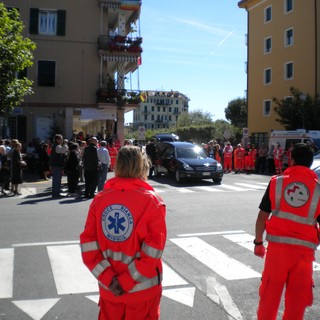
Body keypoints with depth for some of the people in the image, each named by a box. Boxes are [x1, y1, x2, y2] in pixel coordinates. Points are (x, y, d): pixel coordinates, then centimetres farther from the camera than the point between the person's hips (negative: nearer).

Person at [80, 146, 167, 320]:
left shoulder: (100, 199, -4)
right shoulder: (152, 202, -13)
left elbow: (87, 245, -7)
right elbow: (153, 251, -18)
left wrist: (108, 278, -8)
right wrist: (126, 282, -12)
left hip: (108, 288, 3)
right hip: (142, 289, -3)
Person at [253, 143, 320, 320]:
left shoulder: (277, 181, 2)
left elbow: (262, 216, 3)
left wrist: (258, 242, 13)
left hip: (277, 246, 1)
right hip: (304, 249, 0)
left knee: (269, 294, 14)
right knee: (297, 300, 12)